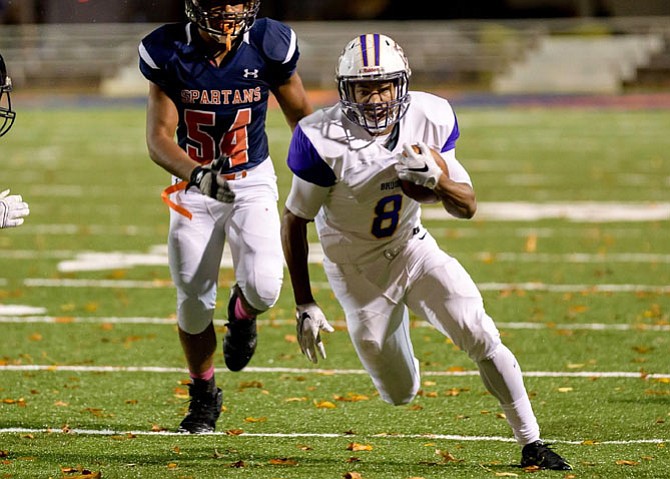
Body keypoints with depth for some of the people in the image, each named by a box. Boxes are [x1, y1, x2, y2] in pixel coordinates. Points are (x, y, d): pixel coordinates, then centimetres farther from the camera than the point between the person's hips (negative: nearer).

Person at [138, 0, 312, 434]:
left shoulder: (268, 45, -15)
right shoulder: (169, 51, -15)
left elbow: (300, 114, 1)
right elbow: (158, 136, -18)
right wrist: (195, 174, -37)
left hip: (253, 182, 0)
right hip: (194, 186, 1)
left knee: (263, 287, -21)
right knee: (194, 303, 0)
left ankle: (242, 313, 18)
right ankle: (204, 395, 27)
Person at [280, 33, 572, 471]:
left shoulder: (429, 120, -14)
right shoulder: (326, 141, -25)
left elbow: (467, 207, -7)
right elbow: (294, 222, -13)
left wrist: (436, 179, -30)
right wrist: (305, 306, -12)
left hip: (413, 249, 2)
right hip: (358, 270, -2)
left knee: (483, 339, -15)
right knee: (402, 393, 5)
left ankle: (531, 443, -1)